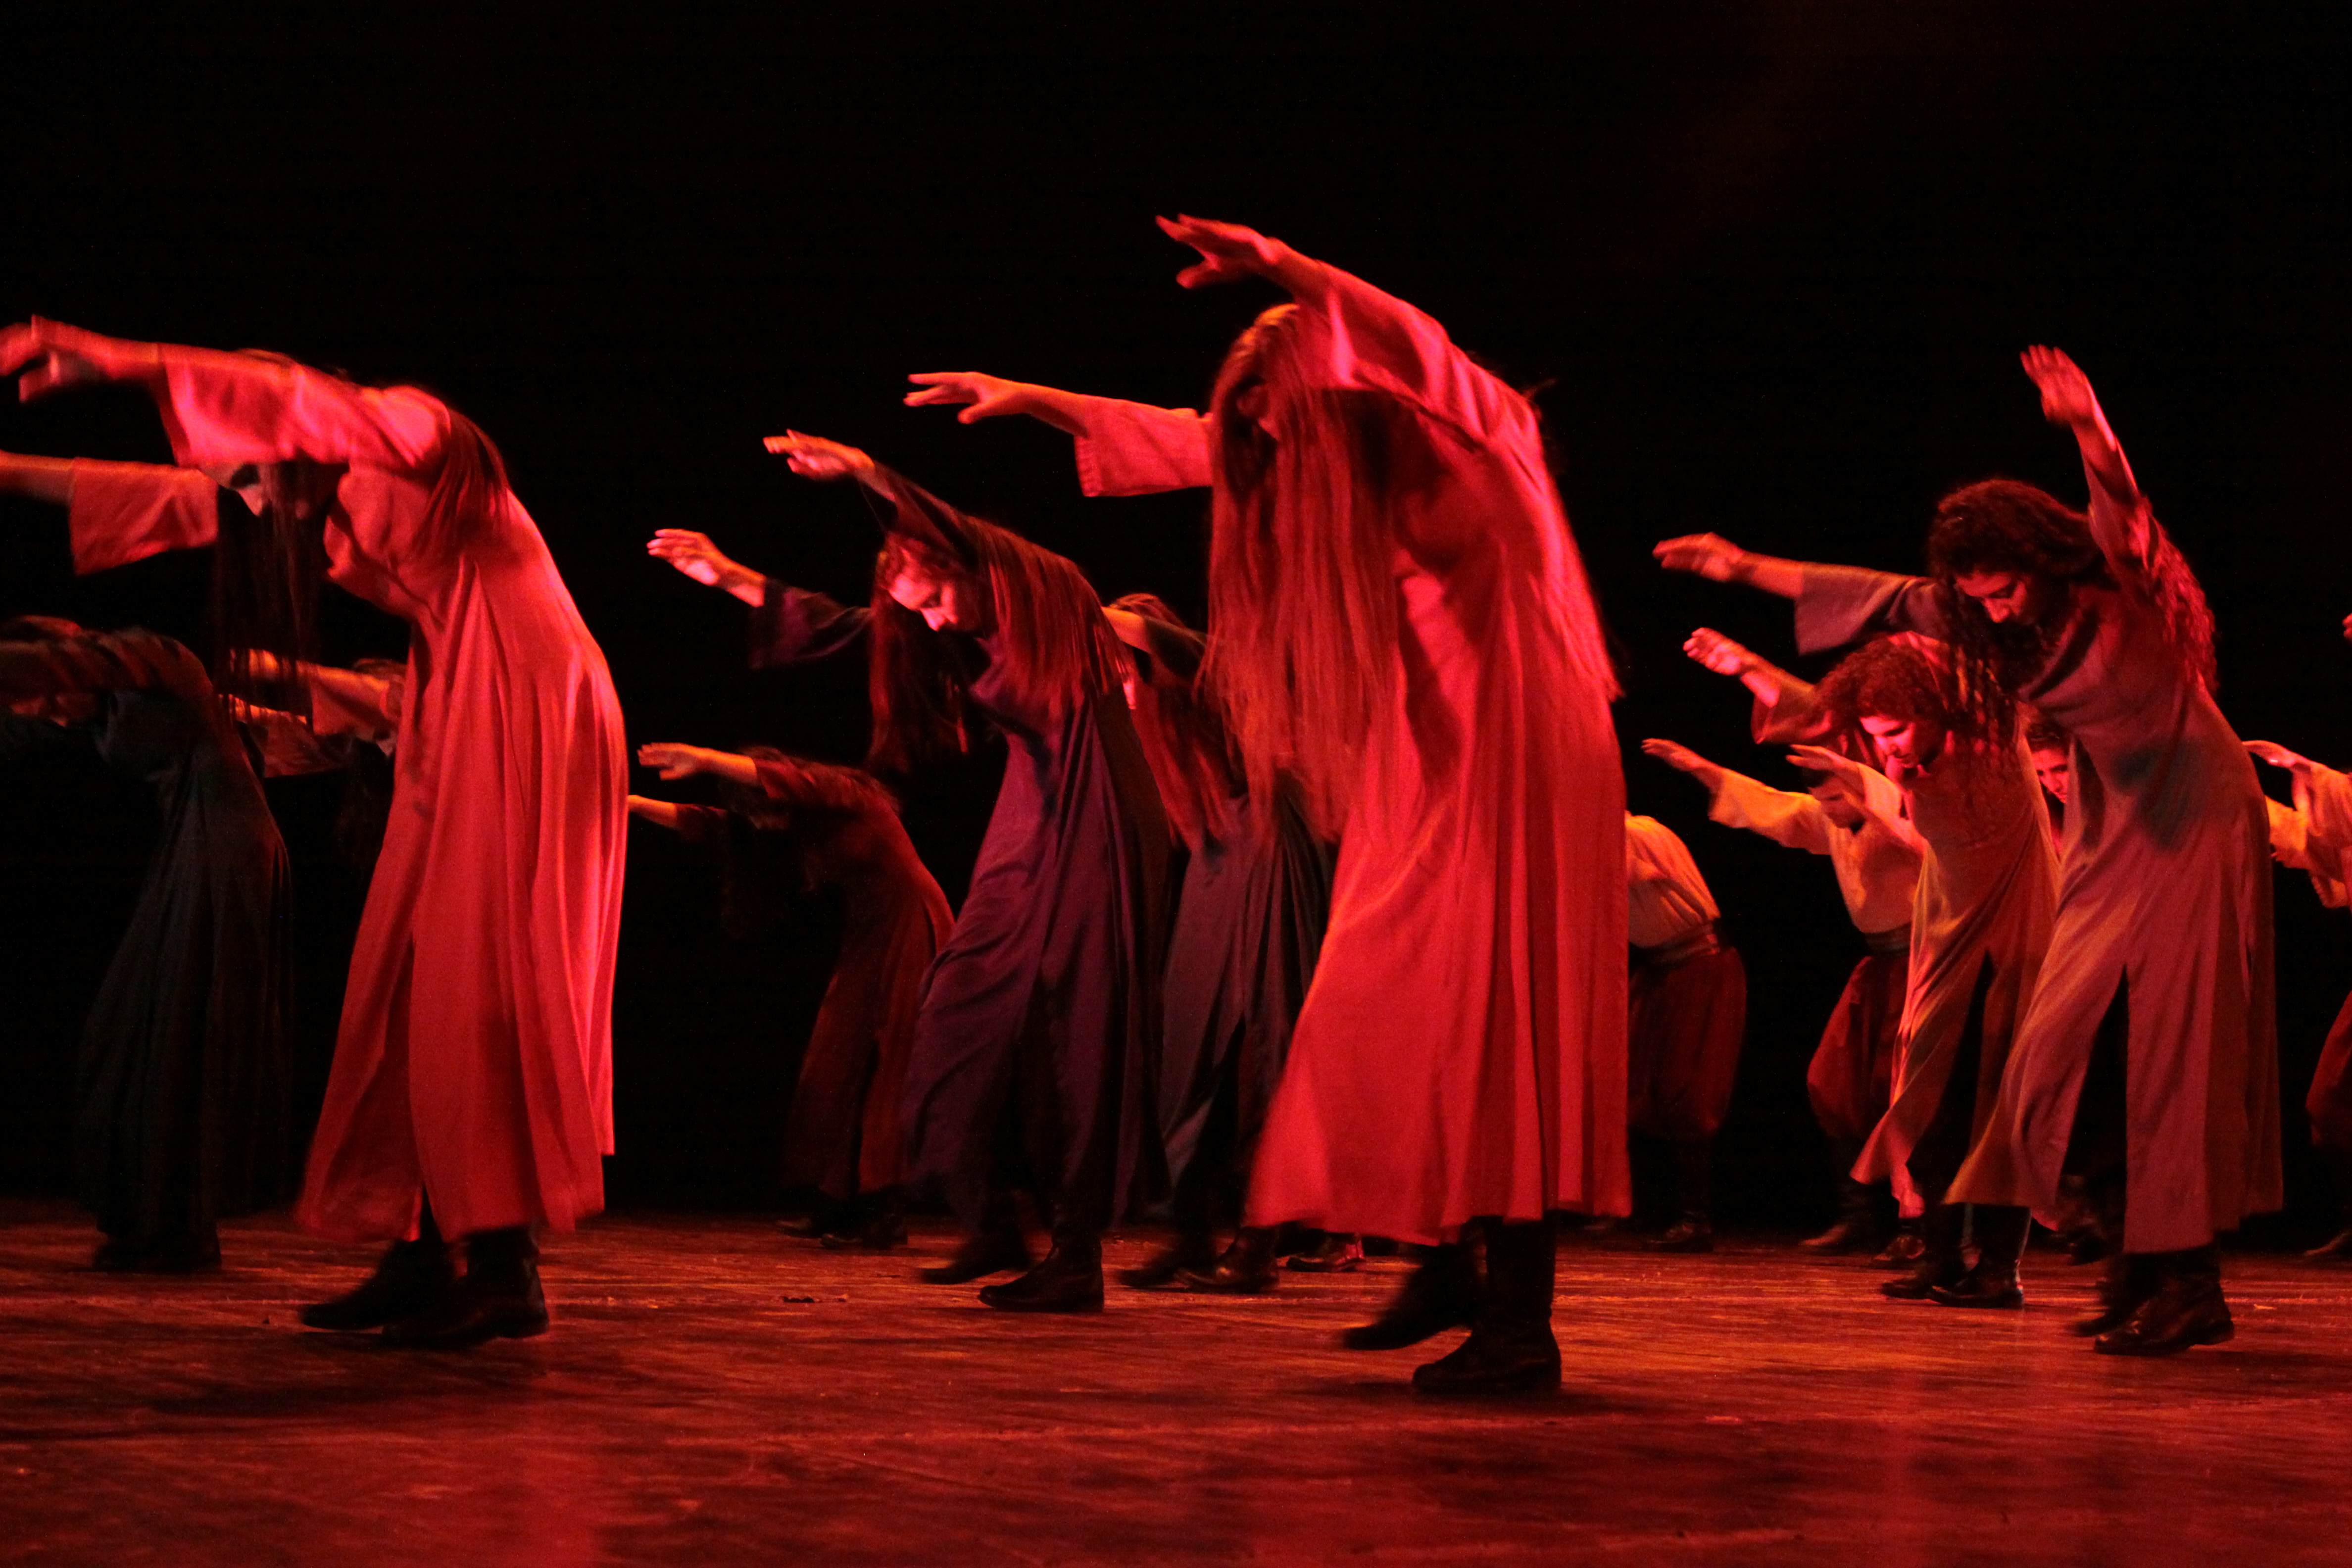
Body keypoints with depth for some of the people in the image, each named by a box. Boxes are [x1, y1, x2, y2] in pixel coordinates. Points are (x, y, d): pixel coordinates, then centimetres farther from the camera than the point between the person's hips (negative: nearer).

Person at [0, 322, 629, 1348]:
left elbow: (315, 410, -29)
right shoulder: (343, 497, 17)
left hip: (523, 721, -9)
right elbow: (188, 496, 24)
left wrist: (132, 365, -34)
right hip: (458, 734, 9)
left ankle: (508, 1270, -17)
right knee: (410, 986, 4)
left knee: (485, 986, -14)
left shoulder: (415, 437, -9)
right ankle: (421, 1255, 5)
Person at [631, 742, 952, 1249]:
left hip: (908, 931, -9)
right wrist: (631, 804, 4)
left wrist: (704, 760, -35)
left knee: (889, 1067, -12)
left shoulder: (846, 798, -15)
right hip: (866, 939, 9)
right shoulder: (799, 828, 8)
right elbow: (713, 827, 9)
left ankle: (883, 1213, -13)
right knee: (839, 1065, 3)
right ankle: (841, 1205, 6)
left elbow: (783, 782, -33)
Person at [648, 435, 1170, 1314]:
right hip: (1027, 838, 8)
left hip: (1093, 840, -8)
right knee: (960, 1028, 1)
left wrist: (859, 471, -35)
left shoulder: (1048, 601, -9)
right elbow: (840, 630, 20)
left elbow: (946, 528, -25)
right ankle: (993, 1230, 9)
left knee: (1073, 1044, -8)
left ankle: (1077, 1257, -6)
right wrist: (732, 580, 18)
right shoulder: (965, 642, 12)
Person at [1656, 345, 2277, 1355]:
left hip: (2194, 819, -7)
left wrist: (2088, 431, -58)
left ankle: (2190, 1285, -7)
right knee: (2077, 1049, 1)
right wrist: (1747, 570, 6)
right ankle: (2149, 1270, 8)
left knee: (2171, 1047, -10)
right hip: (2111, 828, 7)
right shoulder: (1983, 618, 1)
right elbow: (1879, 599, 7)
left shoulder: (2117, 586, -18)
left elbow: (2120, 509, -39)